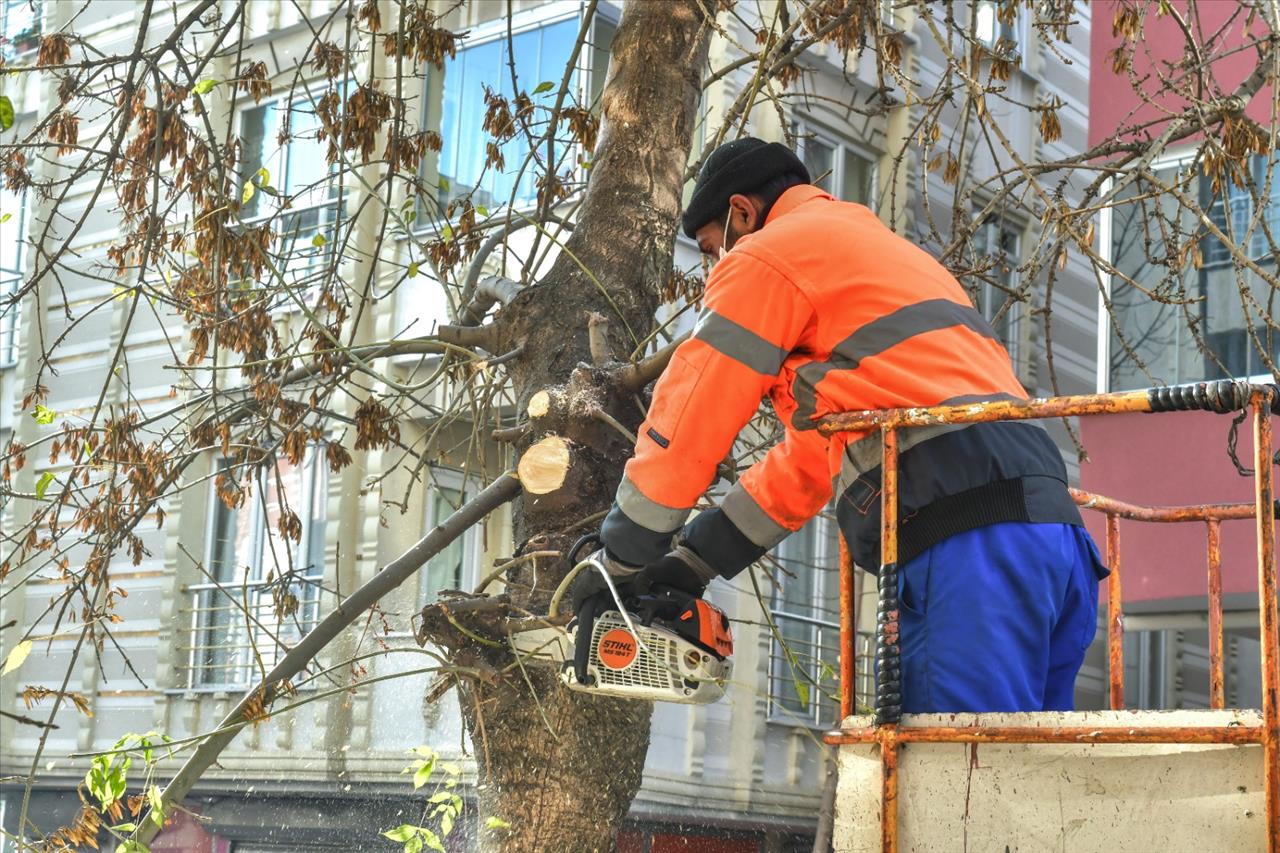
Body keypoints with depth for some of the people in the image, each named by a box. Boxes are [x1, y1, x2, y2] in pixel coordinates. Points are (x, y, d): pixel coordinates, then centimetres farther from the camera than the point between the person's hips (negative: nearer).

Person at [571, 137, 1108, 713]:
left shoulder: (769, 253, 6)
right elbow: (810, 456, 34)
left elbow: (690, 420, 5)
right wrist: (692, 561, 33)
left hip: (969, 547, -9)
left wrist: (622, 559, 18)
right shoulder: (885, 252, 35)